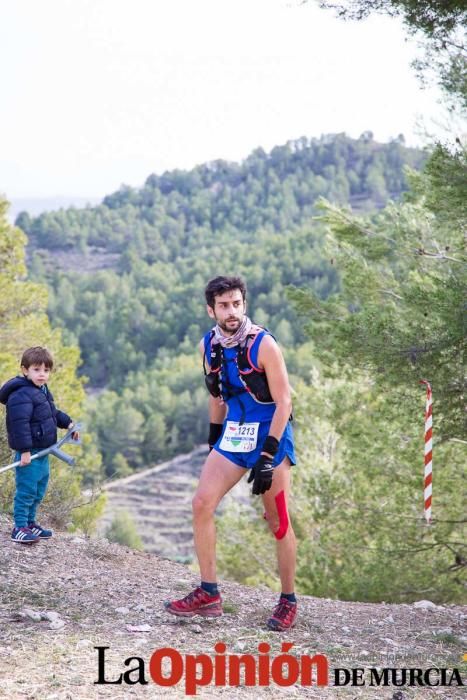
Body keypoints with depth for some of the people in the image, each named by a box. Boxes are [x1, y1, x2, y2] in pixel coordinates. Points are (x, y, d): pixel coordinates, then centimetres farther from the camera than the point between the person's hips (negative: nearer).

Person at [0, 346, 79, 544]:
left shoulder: (43, 391, 12)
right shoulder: (21, 395, -20)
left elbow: (53, 412, 30)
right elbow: (20, 423, -26)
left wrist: (68, 423, 19)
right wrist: (24, 450, -28)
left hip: (42, 451, 10)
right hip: (29, 453, -10)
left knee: (39, 490, 18)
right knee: (26, 490, -6)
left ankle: (30, 522, 29)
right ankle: (19, 528, 0)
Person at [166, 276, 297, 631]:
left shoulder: (263, 344, -16)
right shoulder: (209, 346, 1)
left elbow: (284, 402, -16)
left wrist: (268, 456, -21)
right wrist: (214, 440, 13)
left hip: (270, 434, -5)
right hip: (232, 433, 5)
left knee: (278, 521, 0)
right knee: (201, 504, -7)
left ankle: (288, 601, 14)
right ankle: (208, 594, 0)